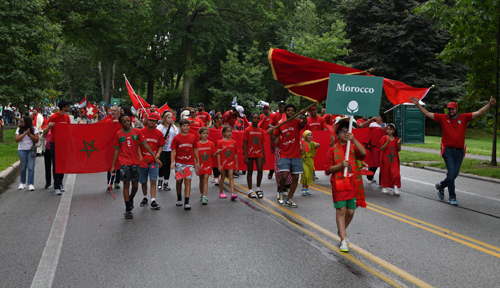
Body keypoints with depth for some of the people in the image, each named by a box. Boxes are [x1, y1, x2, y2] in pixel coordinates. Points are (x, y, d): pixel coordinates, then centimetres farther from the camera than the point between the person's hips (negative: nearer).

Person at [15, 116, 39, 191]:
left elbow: (36, 140, -5)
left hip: (31, 150, -2)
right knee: (23, 167, 7)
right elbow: (16, 139, -6)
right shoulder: (19, 129, 5)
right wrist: (25, 133, -13)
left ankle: (31, 184, -8)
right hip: (22, 150, 2)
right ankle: (22, 183, 20)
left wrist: (29, 134, -15)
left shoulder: (34, 129, 1)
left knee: (31, 167, -8)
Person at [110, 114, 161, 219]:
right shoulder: (119, 134, 3)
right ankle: (128, 210, 2)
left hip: (135, 162, 1)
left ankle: (131, 199, 38)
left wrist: (155, 157, -4)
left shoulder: (137, 132, 2)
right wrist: (113, 166, 6)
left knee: (135, 186, 5)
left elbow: (145, 145, 2)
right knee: (126, 185, -5)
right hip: (124, 162, -1)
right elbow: (116, 150, 8)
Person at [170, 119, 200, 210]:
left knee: (187, 181, -6)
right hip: (179, 163, 0)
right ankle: (179, 199, 29)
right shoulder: (176, 138, -1)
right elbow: (173, 151, -2)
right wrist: (172, 162, -13)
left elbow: (195, 150, 10)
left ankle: (186, 202, -7)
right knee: (179, 181, 9)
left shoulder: (193, 137, 4)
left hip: (190, 163, 0)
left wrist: (198, 163, 11)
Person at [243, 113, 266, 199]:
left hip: (259, 153, 2)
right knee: (250, 172, 5)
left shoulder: (261, 131, 8)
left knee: (260, 170, -11)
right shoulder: (247, 130, -3)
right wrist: (245, 156, -11)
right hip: (250, 153, -2)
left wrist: (264, 156, 10)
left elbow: (262, 144, 12)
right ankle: (250, 191, 14)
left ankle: (258, 189, 7)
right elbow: (244, 144, -4)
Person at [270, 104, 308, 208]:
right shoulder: (281, 125, 7)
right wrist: (271, 131, -9)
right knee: (284, 175, -15)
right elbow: (273, 138, 11)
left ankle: (289, 200, 14)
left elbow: (304, 122, -23)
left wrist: (303, 115, -43)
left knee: (295, 178, 3)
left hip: (296, 156, 0)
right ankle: (281, 193, 14)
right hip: (284, 155, 0)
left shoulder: (297, 122, 1)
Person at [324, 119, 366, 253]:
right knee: (341, 210, -8)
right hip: (339, 184, -3)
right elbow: (328, 169, -2)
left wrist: (354, 140, -20)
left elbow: (363, 153, -14)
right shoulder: (333, 150, 1)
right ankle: (343, 240, -5)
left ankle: (342, 231, 34)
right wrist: (341, 165, -16)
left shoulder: (354, 147, 9)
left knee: (350, 211, 8)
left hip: (353, 184, 3)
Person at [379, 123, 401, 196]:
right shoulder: (384, 138, -3)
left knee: (395, 173, -6)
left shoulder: (396, 139, 5)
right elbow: (382, 148, -11)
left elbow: (399, 150, 8)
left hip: (394, 159, 2)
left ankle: (396, 188, -3)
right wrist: (387, 142, -23)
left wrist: (398, 143, -11)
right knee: (385, 173, 5)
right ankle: (385, 187, 18)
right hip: (385, 159, -2)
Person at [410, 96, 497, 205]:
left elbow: (479, 113, -4)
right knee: (451, 173, -9)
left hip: (459, 151, 3)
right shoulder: (443, 118, 1)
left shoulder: (464, 117, 3)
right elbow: (427, 114, 0)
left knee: (454, 174, 8)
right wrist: (418, 104, -7)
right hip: (448, 150, -2)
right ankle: (452, 197, 1)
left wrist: (490, 104, -18)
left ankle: (441, 185, 36)